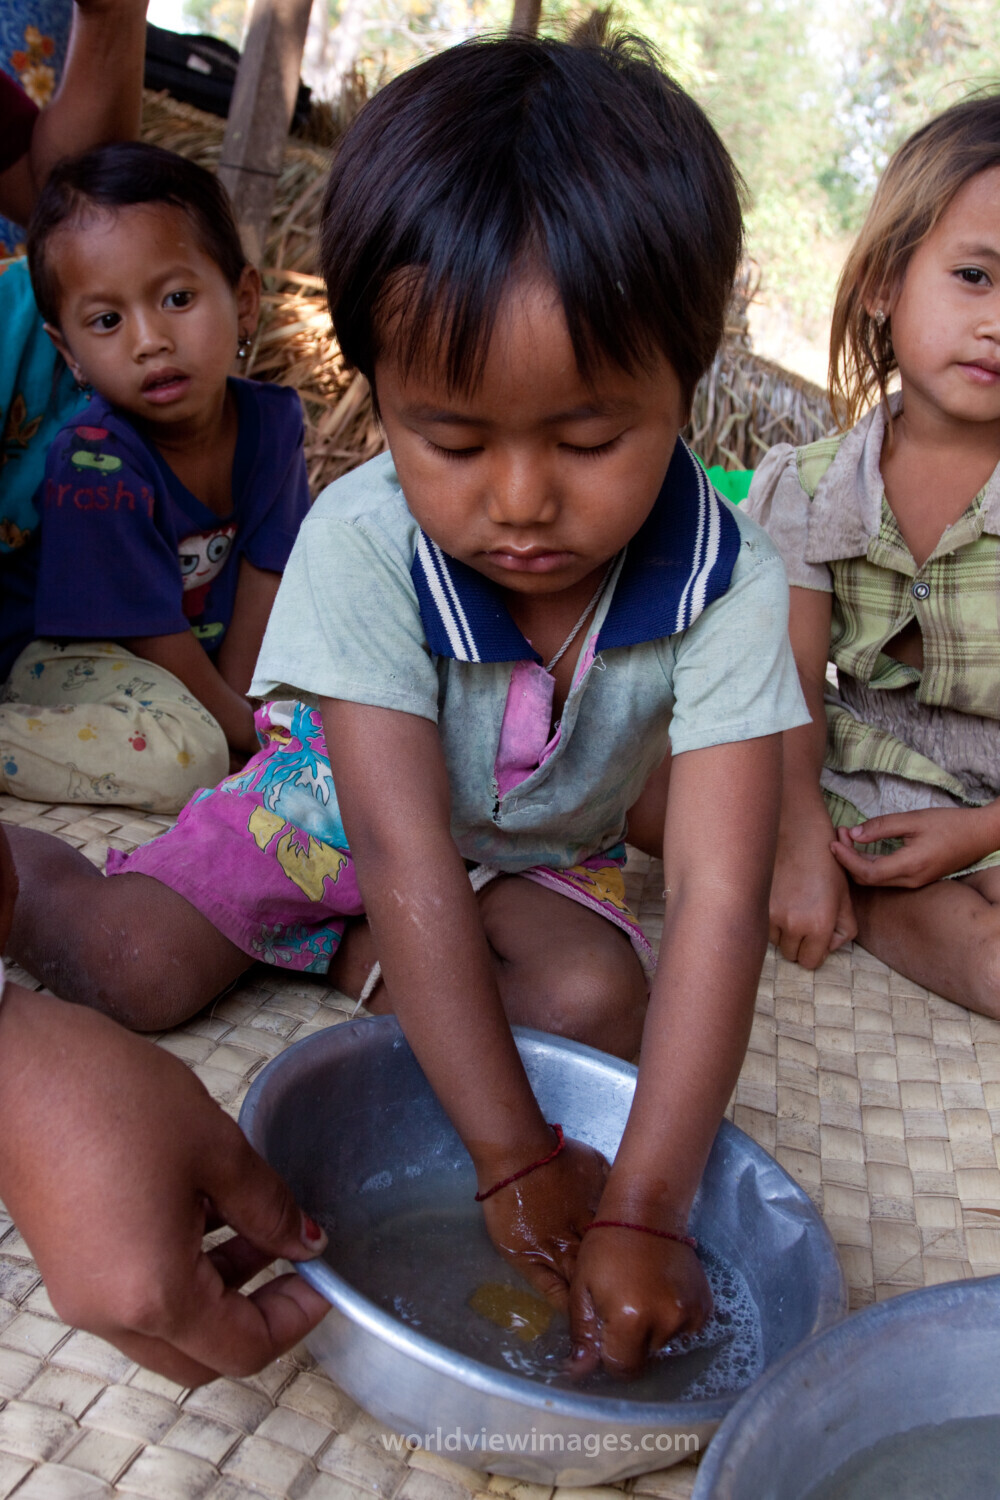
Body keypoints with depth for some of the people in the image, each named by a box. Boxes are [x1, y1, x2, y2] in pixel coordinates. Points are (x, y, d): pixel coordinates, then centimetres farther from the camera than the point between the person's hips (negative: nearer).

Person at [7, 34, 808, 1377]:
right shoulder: (361, 544, -31)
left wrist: (644, 1209, -40)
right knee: (137, 969, -15)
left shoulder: (728, 586, -29)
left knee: (598, 1006, -25)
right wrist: (514, 1162, -35)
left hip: (535, 853, 2)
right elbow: (408, 855, -34)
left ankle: (350, 960, -3)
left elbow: (718, 895, -34)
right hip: (335, 813, -1)